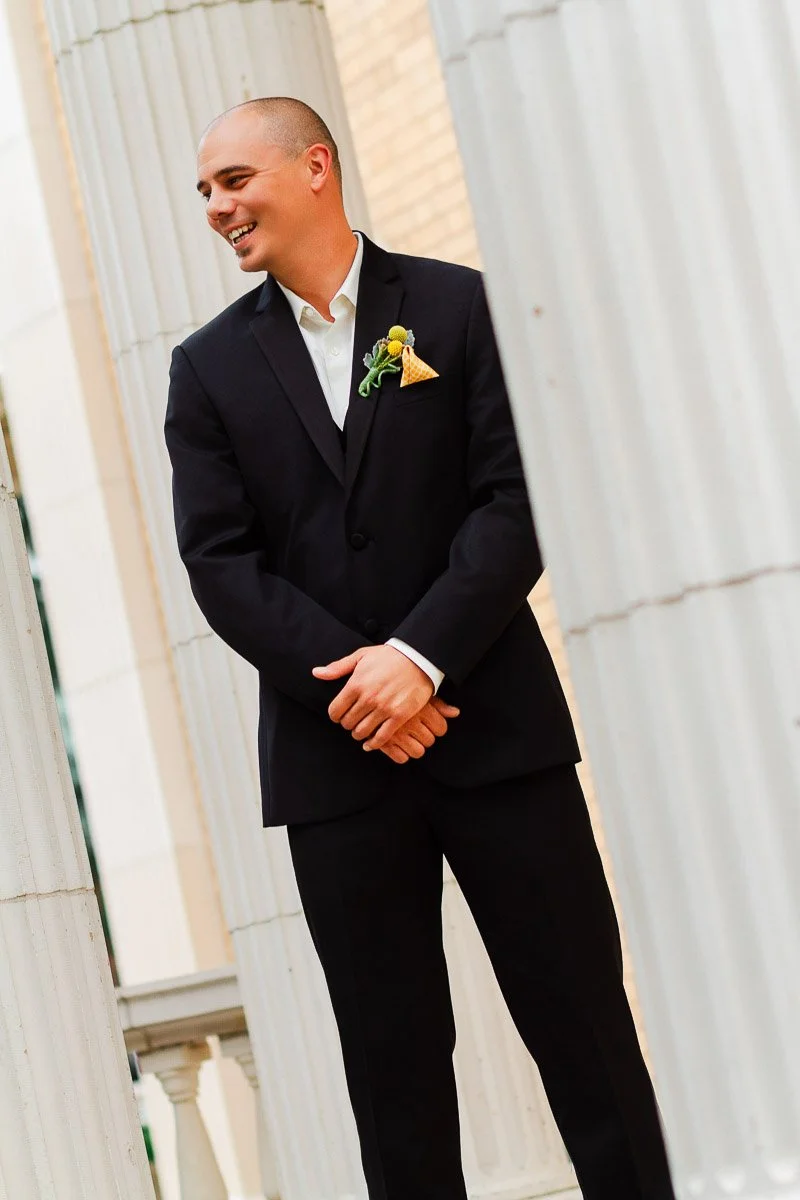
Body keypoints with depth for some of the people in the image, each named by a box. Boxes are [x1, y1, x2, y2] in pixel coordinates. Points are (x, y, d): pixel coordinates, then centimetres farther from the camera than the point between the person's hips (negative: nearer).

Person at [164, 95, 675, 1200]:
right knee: (392, 1055, 6)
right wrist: (354, 683, -12)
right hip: (333, 751, 2)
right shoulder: (208, 370, 9)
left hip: (494, 724, -2)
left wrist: (420, 654, -16)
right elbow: (220, 561, 0)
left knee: (580, 1017, 2)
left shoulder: (461, 308, 3)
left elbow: (516, 502, -4)